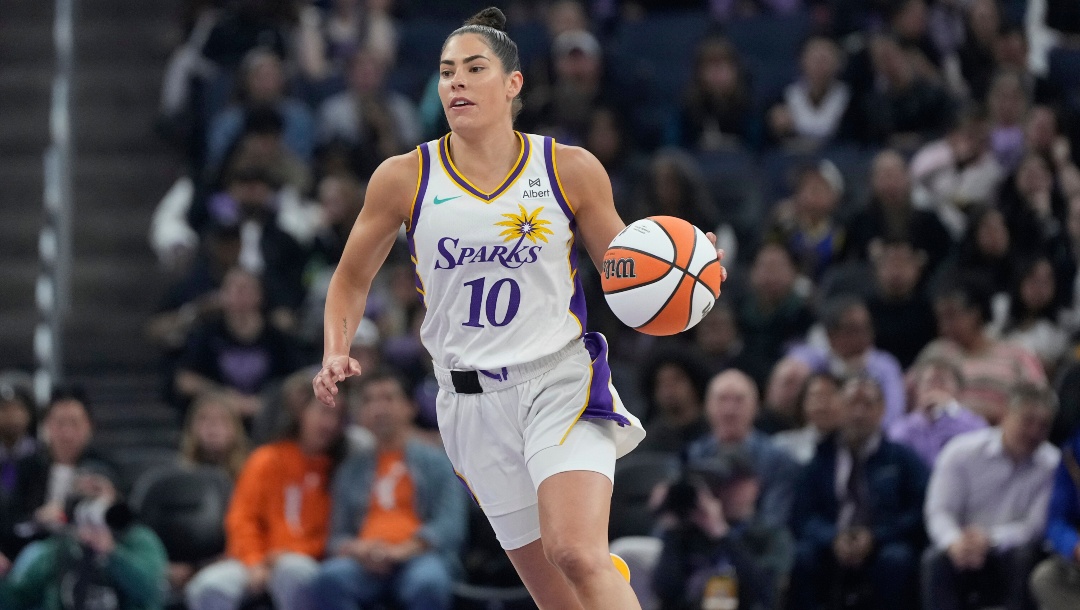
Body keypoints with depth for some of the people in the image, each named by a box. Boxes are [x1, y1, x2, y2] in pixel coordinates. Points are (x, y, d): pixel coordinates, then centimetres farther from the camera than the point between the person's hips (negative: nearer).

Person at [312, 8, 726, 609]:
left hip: (562, 381, -2)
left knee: (576, 554, -26)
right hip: (472, 398, 2)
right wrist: (336, 353, -3)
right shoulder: (404, 178, 1)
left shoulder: (571, 170, -1)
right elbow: (353, 279, 14)